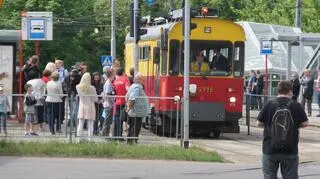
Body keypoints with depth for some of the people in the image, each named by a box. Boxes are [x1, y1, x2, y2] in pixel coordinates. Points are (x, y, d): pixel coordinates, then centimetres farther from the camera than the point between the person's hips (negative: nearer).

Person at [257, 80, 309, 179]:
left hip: (270, 149, 0)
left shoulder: (269, 104, -7)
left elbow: (259, 123, -1)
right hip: (290, 150, 0)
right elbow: (304, 124, 0)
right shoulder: (296, 105, -6)